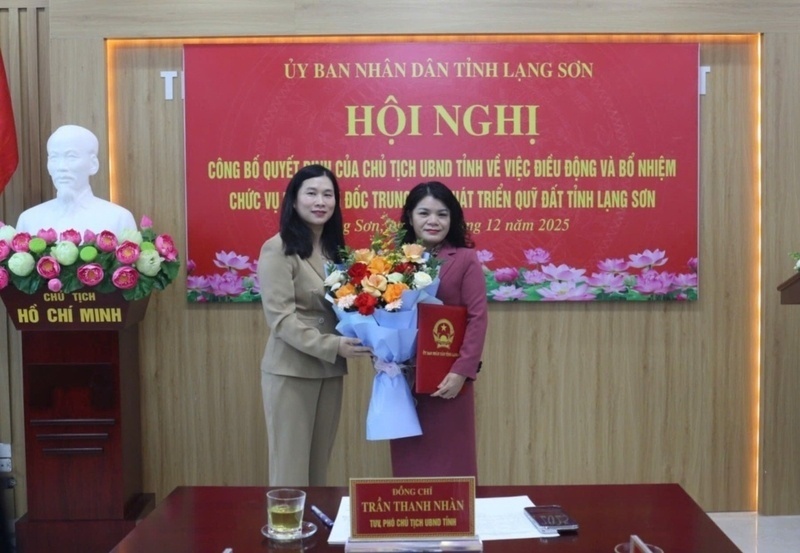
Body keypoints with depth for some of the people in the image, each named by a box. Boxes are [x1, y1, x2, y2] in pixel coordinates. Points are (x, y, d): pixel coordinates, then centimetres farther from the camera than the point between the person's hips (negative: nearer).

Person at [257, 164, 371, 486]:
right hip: (291, 371, -6)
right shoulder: (278, 249, -10)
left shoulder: (335, 249, 11)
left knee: (319, 466, 14)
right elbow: (280, 319, -16)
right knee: (290, 468, 2)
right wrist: (332, 345, -23)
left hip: (330, 371, 7)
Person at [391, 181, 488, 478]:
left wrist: (462, 371, -14)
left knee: (449, 460, 7)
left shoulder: (465, 259, -3)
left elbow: (477, 318, -8)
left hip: (448, 377, -3)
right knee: (407, 460, 12)